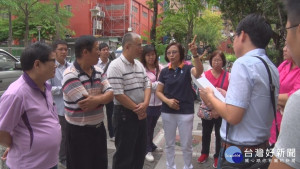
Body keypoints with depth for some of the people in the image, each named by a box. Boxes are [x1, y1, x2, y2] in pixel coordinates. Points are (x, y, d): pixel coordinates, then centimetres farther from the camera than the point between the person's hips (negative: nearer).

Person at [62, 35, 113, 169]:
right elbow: (86, 105, -25)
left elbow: (110, 94, -5)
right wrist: (103, 97, -10)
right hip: (79, 132, -7)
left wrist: (96, 99, -24)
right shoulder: (70, 75, -19)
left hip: (98, 128, 7)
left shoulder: (98, 71, 4)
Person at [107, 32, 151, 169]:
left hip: (141, 113, 8)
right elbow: (118, 94, -20)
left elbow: (147, 85, 8)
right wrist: (137, 109, -13)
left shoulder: (139, 65, 9)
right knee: (124, 154, 5)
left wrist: (145, 104, -10)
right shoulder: (115, 66, -16)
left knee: (140, 151, 19)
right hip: (124, 114, -8)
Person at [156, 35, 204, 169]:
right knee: (169, 144, 15)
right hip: (167, 112, 3)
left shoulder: (187, 68, -5)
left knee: (186, 145, 9)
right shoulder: (164, 71, 2)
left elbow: (199, 71, -28)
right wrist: (167, 101, -14)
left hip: (186, 112, -3)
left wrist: (195, 54, -43)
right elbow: (158, 91, 5)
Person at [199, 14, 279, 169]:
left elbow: (232, 116, -24)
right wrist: (228, 95, 14)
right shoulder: (272, 68, 5)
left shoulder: (243, 63, -19)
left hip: (238, 154, -8)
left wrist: (210, 97, -8)